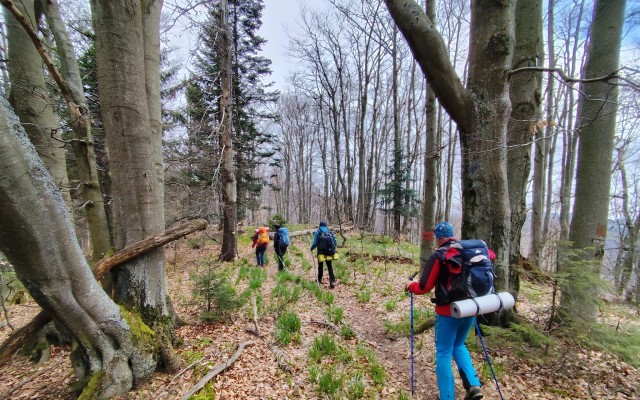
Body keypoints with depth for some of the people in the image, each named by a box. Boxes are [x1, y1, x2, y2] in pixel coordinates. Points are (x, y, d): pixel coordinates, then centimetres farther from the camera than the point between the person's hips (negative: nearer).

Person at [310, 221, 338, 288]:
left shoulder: (318, 232, -5)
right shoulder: (330, 231, 4)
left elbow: (315, 243, -10)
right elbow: (335, 243, 2)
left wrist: (311, 248, 9)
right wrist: (332, 247, 21)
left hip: (321, 252, -2)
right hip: (330, 252, 2)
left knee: (320, 266, 19)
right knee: (329, 266, 12)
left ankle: (319, 280, 30)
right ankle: (332, 281, 0)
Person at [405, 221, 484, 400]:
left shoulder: (438, 256, -14)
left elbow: (424, 287, -14)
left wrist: (411, 286, 7)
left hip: (448, 311, -6)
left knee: (444, 352, 10)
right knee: (458, 345, 27)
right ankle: (473, 385, 15)